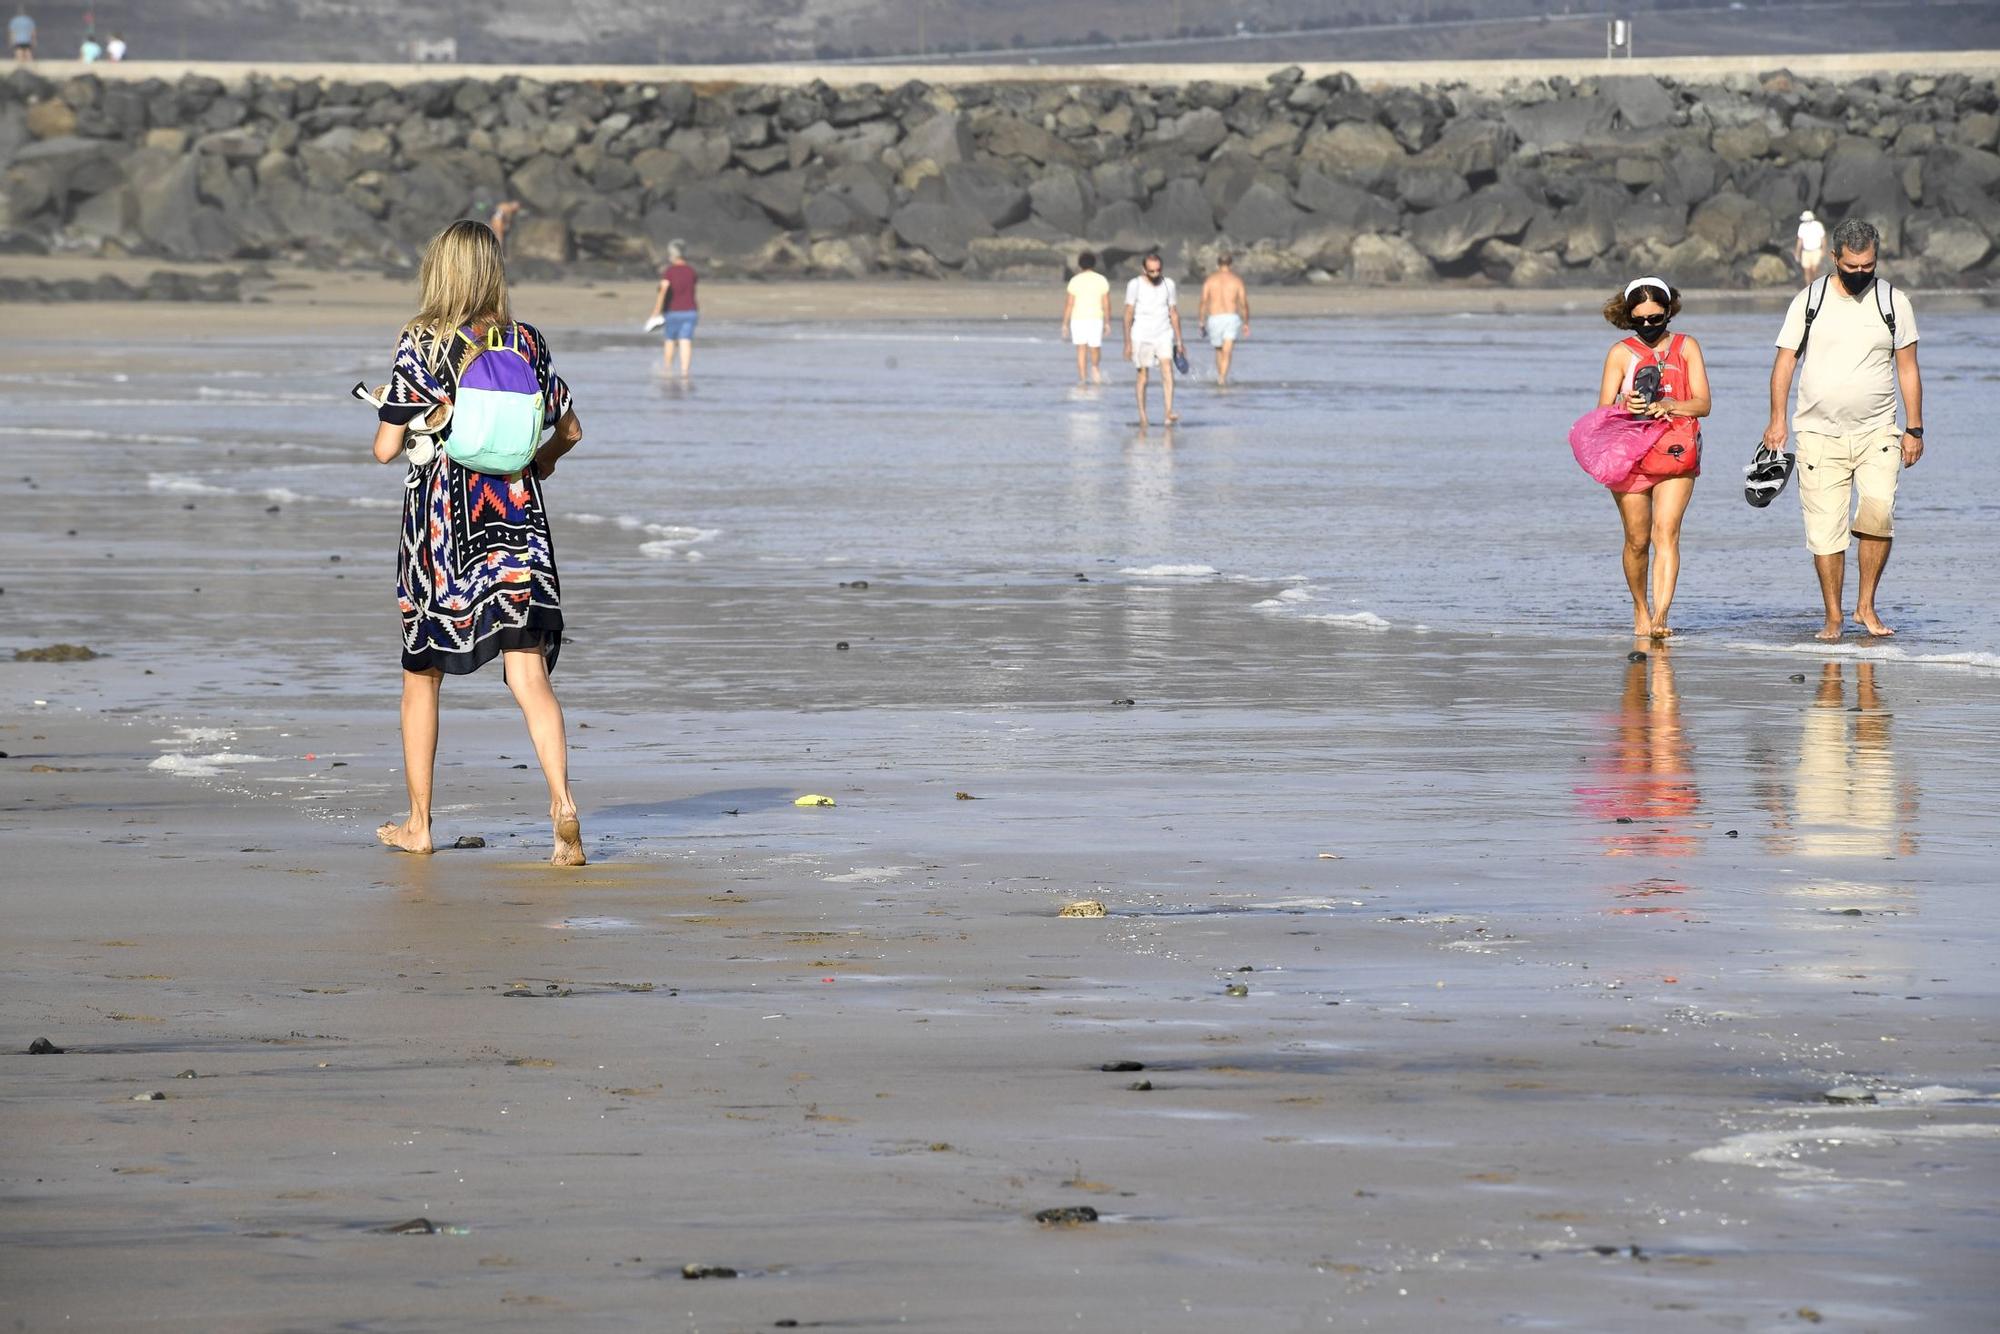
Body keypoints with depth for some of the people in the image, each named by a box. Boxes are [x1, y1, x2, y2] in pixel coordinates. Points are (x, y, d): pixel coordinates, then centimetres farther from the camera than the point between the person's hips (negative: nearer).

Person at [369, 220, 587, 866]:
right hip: (516, 520, 2)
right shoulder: (526, 343, 1)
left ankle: (417, 824, 20)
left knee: (421, 676, 13)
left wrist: (391, 422, 16)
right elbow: (570, 429, 12)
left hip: (439, 520, -2)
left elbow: (386, 447, -7)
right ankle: (562, 806, -23)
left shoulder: (420, 344, -9)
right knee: (529, 674, -4)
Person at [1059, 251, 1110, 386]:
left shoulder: (1075, 281, -1)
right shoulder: (1102, 280, 1)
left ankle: (1082, 378, -1)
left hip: (1078, 318, 0)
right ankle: (1094, 366, -10)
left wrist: (1065, 324, 3)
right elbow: (1106, 304, 0)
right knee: (1095, 348, 15)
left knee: (1081, 349, 5)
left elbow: (1069, 304, -3)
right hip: (1096, 318, 0)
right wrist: (1107, 323, 8)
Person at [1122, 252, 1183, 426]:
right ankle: (1142, 416, 12)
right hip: (1141, 335, -2)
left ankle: (1169, 413, -24)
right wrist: (1127, 343, -7)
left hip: (1164, 334, 2)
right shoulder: (1135, 285, -4)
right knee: (1143, 376, 2)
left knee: (1167, 369, -16)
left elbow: (1174, 313, 10)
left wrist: (1178, 341, 9)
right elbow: (1128, 315, -3)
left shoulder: (1168, 284, 4)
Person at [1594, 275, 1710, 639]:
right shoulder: (1621, 352, 6)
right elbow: (1603, 410, 1)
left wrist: (1668, 406, -18)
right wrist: (1627, 408, -21)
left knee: (1666, 532, -16)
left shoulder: (1686, 347, 7)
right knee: (1637, 540, 3)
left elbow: (1702, 403, 1)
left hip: (1676, 456, -1)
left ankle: (1660, 616, -24)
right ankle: (1640, 611, 24)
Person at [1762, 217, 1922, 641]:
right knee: (1825, 528, -4)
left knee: (1879, 508, -21)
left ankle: (1866, 605, -7)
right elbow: (1785, 361, 5)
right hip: (1819, 433, 0)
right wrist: (1778, 419, -5)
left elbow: (1908, 368, 9)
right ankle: (1833, 617, 8)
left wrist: (1914, 428, 4)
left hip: (1877, 432, 0)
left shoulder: (1893, 302, 6)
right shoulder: (1809, 301, 4)